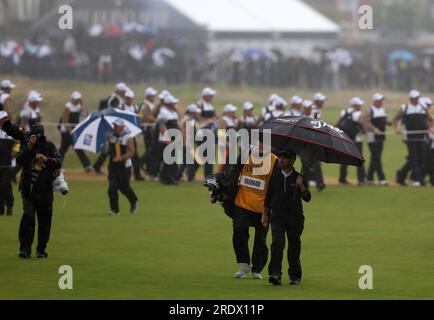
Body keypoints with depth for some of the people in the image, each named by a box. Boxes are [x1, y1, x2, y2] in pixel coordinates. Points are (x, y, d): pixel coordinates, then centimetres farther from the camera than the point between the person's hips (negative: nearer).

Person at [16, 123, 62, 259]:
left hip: (45, 190, 1)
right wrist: (29, 147, -21)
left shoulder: (49, 146, 3)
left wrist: (46, 159, -21)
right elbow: (19, 160, -12)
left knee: (45, 220, 5)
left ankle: (41, 249, 17)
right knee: (28, 216, -15)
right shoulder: (26, 146, 3)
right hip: (28, 190, -1)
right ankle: (25, 248, -10)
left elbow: (58, 162, -4)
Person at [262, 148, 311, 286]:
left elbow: (307, 198, -7)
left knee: (294, 247, 5)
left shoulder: (298, 177, 0)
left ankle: (295, 276, 17)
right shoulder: (275, 176, 6)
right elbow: (268, 196, 15)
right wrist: (265, 214, 13)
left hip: (295, 218, 0)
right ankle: (275, 274, -23)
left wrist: (301, 186, -25)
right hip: (277, 216, 0)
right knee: (277, 243, -16)